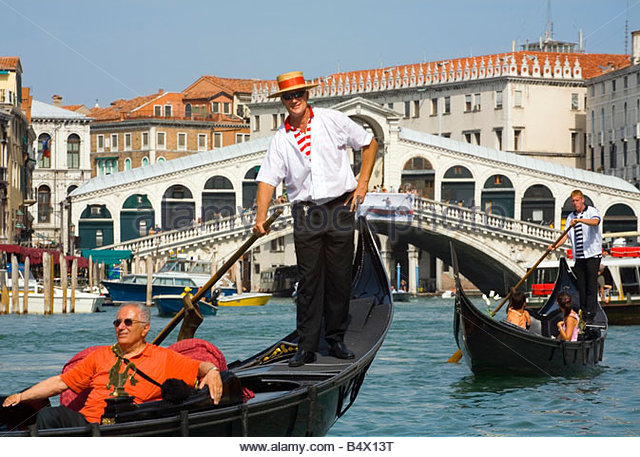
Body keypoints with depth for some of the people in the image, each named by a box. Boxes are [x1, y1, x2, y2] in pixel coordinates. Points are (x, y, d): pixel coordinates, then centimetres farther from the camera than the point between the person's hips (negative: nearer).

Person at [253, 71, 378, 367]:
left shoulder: (333, 121, 1)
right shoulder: (280, 139, 5)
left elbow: (369, 143, 10)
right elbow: (268, 178, -1)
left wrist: (363, 183, 2)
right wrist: (261, 215, -14)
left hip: (339, 206, -1)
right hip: (305, 212, 1)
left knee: (339, 278, 1)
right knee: (309, 281, -2)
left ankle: (336, 340, 12)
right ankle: (306, 346, 0)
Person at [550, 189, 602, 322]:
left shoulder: (592, 211, -2)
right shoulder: (570, 217, 16)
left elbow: (595, 221, -25)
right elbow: (566, 234, 8)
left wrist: (579, 220, -37)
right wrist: (555, 245, -9)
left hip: (592, 254, -6)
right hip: (578, 257, 6)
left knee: (591, 285, -7)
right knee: (581, 285, 5)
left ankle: (590, 314, -8)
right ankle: (583, 312, 10)